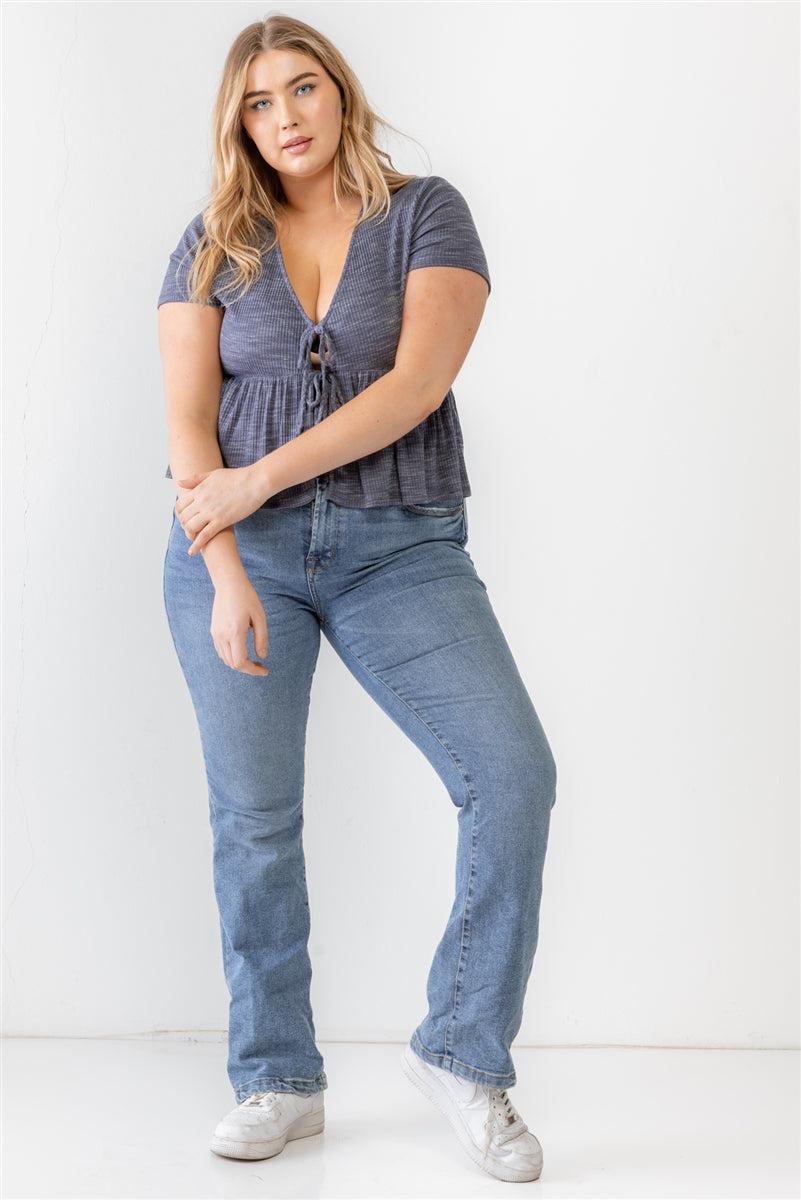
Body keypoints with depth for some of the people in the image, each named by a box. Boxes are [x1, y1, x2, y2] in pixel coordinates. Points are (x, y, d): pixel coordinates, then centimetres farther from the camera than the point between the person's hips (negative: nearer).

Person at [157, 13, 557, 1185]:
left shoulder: (427, 213, 2)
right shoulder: (213, 244, 8)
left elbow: (417, 384, -12)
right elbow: (187, 421, 0)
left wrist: (263, 476, -17)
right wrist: (226, 572, -13)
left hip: (399, 548, -1)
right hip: (240, 554, 2)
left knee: (514, 775, -16)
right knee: (254, 817, 0)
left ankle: (463, 1053, 0)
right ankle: (278, 1082, 16)